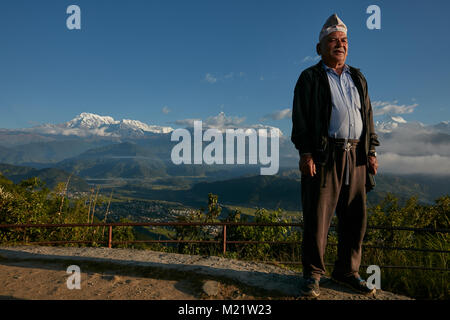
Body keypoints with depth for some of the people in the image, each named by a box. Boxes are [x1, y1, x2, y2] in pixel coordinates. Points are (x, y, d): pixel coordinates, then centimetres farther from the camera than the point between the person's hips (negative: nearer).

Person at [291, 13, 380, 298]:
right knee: (317, 216, -4)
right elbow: (300, 118, -3)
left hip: (356, 157, 6)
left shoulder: (358, 78, 21)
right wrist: (305, 153, -12)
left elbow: (368, 116, 21)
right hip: (324, 156, -5)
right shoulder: (310, 78, 6)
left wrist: (372, 151, 12)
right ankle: (313, 274, 10)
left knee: (355, 218, 8)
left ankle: (347, 271, 23)